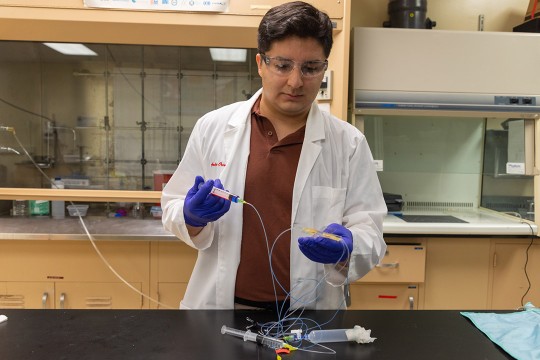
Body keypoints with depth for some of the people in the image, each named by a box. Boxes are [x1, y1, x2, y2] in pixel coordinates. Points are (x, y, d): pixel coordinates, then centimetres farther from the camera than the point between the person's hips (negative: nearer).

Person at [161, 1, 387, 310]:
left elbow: (369, 233, 0)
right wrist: (192, 216, -14)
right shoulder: (212, 127, 1)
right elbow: (174, 209, 6)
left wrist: (346, 248, -19)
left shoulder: (349, 143, -1)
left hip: (309, 317, -1)